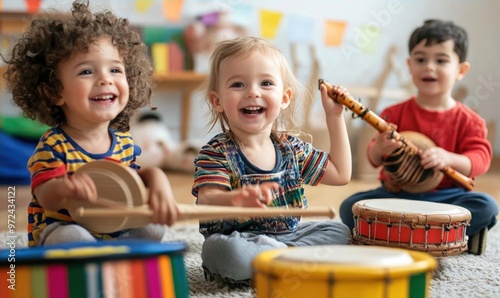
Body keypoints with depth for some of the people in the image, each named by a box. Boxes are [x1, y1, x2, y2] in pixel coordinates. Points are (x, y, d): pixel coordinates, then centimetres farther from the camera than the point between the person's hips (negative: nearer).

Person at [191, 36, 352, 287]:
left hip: (288, 233, 6)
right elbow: (206, 201, -25)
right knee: (221, 249, -36)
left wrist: (335, 116, 11)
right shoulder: (216, 153, -11)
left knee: (339, 231, -3)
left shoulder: (291, 147, 7)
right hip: (239, 237, -5)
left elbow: (340, 173, 15)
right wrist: (235, 199, -50)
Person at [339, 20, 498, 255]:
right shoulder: (395, 114, 4)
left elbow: (480, 159, -10)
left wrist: (448, 158, -30)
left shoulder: (468, 121, 1)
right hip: (395, 194, 1)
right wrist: (380, 149, -24)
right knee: (349, 208, -21)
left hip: (445, 197, 0)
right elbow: (374, 159, 2)